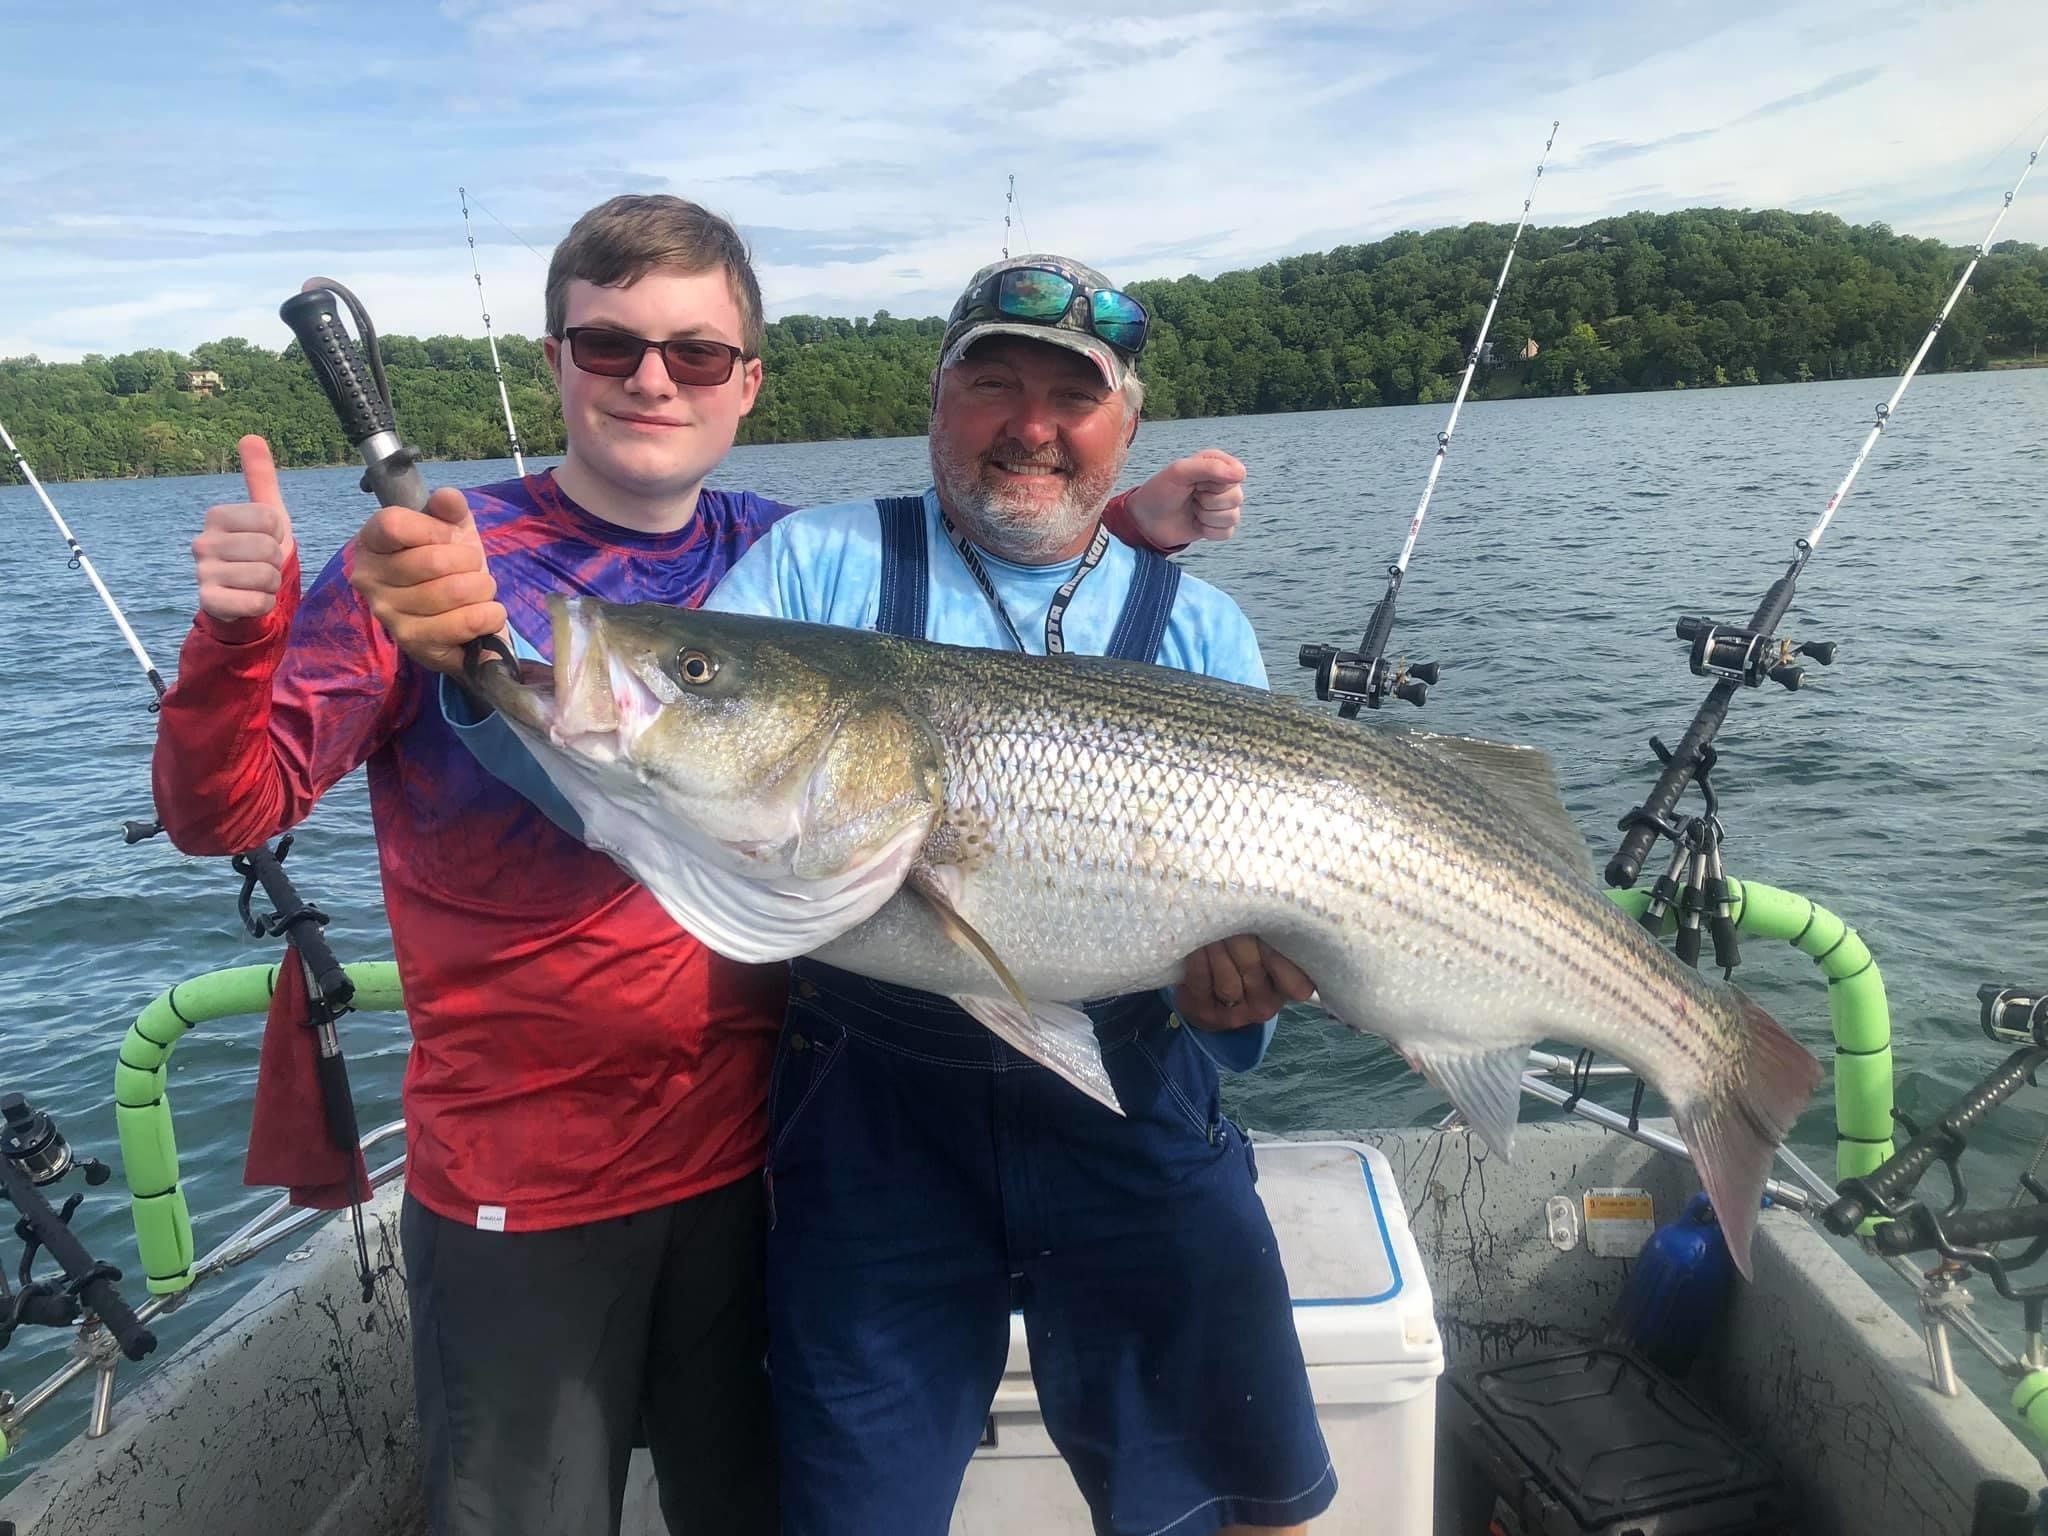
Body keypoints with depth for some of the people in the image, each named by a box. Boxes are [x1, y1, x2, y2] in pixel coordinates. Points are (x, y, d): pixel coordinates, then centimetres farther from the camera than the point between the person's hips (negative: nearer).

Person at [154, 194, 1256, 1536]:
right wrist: (237, 638, -31)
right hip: (518, 1188, -3)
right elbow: (221, 813, -11)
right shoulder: (426, 559, -11)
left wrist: (1125, 523, -3)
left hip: (745, 1159, 4)